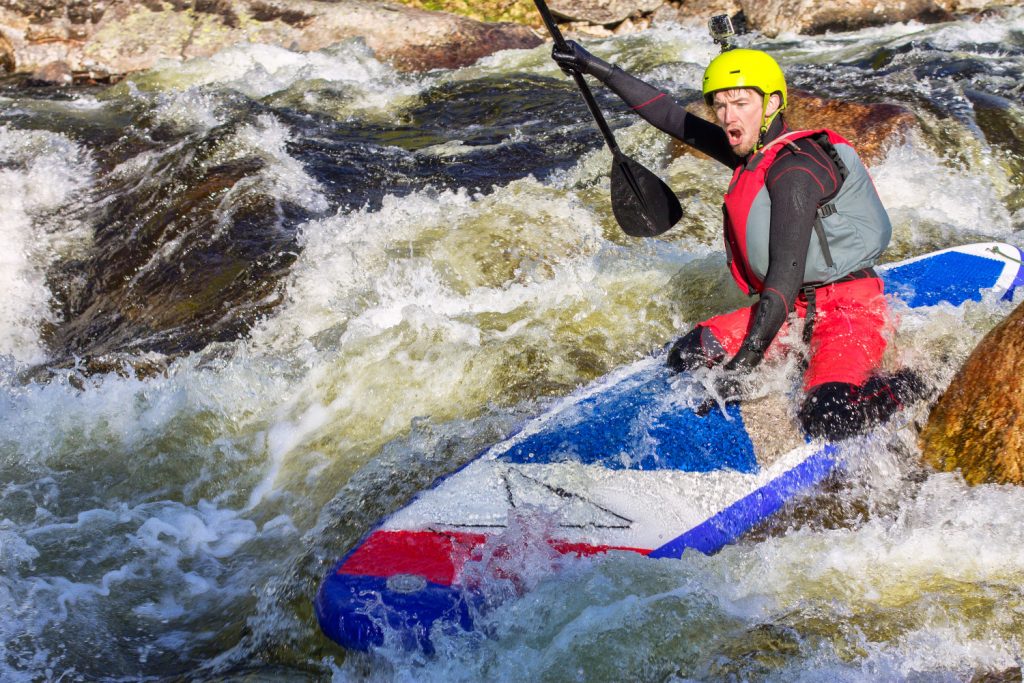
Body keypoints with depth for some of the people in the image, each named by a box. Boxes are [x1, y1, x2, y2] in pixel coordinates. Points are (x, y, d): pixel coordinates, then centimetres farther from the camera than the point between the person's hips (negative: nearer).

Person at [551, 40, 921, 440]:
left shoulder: (794, 170, -20)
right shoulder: (755, 152, 7)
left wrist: (746, 359, -32)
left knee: (826, 419, -29)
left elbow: (787, 270, -28)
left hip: (849, 310, -8)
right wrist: (598, 69, 17)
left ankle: (898, 390, 2)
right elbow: (672, 117, 16)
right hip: (795, 311, 8)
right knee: (688, 355, -1)